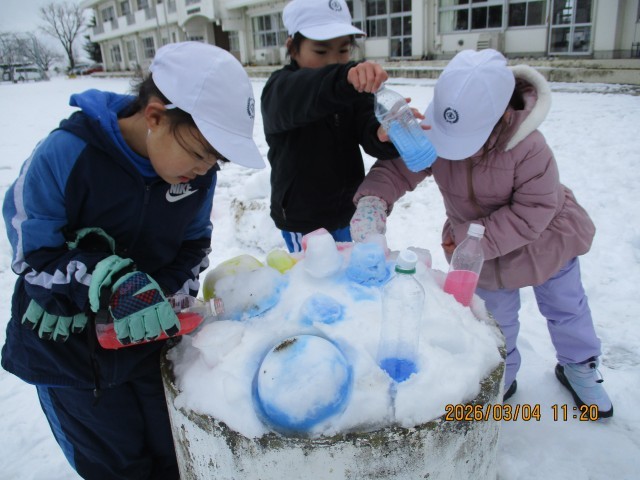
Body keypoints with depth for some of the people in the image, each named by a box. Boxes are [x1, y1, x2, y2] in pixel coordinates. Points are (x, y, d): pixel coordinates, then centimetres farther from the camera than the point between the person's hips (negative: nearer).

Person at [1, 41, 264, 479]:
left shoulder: (199, 172, -12)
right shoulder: (66, 155, -24)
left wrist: (164, 297, -17)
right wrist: (113, 282, -34)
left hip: (150, 342, 3)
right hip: (67, 344, -3)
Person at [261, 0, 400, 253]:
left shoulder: (355, 90, 1)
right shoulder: (278, 90, -14)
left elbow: (369, 130, -16)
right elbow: (302, 97, -39)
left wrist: (385, 134, -40)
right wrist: (343, 78, -59)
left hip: (350, 211, 5)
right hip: (301, 220, -4)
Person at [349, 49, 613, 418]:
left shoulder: (528, 147, -36)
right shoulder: (432, 133, -27)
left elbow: (533, 212, -30)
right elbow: (396, 170, -22)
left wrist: (469, 236, -34)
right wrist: (372, 202, -43)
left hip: (545, 237, -2)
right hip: (484, 249, 2)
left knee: (565, 308, 21)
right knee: (497, 318, 20)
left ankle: (579, 367, 50)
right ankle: (502, 378, 46)